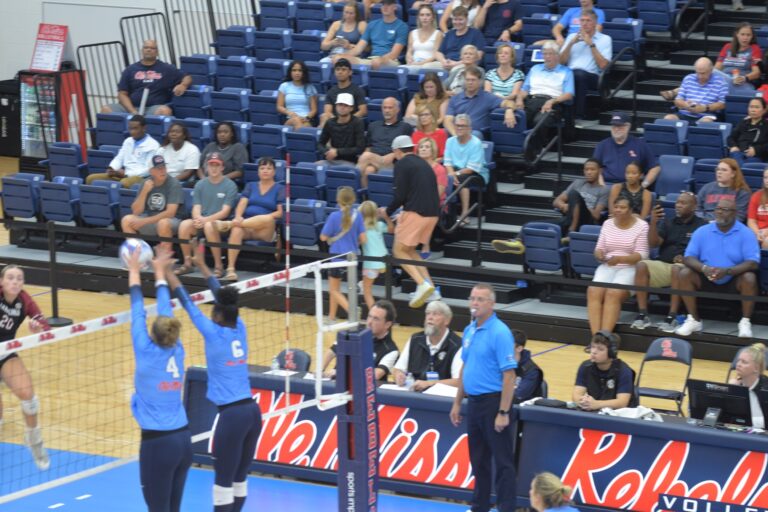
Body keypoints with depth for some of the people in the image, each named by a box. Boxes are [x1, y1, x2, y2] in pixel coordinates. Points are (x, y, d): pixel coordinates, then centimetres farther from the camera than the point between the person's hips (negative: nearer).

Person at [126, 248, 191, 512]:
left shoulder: (148, 353, -10)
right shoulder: (177, 351, 4)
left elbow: (138, 313, 1)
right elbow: (166, 311, 15)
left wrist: (134, 272, 13)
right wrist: (159, 272, 27)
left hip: (158, 443, -6)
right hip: (183, 440, 6)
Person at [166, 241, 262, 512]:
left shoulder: (215, 334, -8)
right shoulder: (239, 329, 8)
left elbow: (189, 304, -1)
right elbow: (224, 299, 20)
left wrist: (167, 273, 9)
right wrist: (202, 265, 30)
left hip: (232, 414, -7)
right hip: (252, 410, 7)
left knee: (223, 482, -1)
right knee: (239, 479, 14)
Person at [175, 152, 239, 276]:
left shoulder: (230, 185, 0)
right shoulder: (200, 185, 13)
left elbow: (225, 212, -8)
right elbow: (196, 208, 7)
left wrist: (206, 220, -21)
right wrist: (198, 218, -18)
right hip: (202, 221, 4)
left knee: (210, 226, -38)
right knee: (184, 224, -26)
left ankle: (218, 265, -27)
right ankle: (187, 263, -17)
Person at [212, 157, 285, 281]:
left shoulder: (280, 189, 11)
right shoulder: (251, 186, 21)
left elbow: (281, 212, -1)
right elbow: (242, 204, 6)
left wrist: (268, 217, -19)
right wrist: (238, 217, -14)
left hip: (265, 230, -3)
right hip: (245, 226, 3)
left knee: (267, 219, -37)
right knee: (236, 230, -31)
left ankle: (229, 224, -41)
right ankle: (230, 270, -34)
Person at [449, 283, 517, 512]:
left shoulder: (500, 333, -14)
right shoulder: (469, 331, 10)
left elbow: (509, 375, -18)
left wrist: (503, 413, -21)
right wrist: (457, 403, 17)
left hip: (493, 402, -8)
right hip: (473, 402, 8)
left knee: (502, 461, -2)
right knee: (478, 459, 16)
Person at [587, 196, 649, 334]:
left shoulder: (641, 226, -3)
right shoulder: (607, 224, 13)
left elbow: (641, 255, -9)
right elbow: (600, 248, 12)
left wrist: (620, 259, -24)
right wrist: (599, 254, -13)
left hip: (630, 268, -4)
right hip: (607, 267, 4)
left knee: (613, 293, -32)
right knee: (593, 292, -26)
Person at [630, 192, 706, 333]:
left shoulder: (701, 225, 7)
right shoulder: (668, 223, 20)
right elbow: (653, 244, 7)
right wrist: (653, 223, -8)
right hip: (663, 265, 4)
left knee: (677, 269, -39)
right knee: (641, 266, -25)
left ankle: (672, 317, -38)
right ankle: (642, 314, -28)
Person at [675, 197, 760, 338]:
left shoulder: (746, 233, -7)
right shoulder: (702, 232, 1)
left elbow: (753, 263, -17)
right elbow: (688, 258, -6)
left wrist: (727, 271, -32)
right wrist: (704, 268, -29)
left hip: (733, 282, -3)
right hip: (706, 281, 3)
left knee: (749, 278, -32)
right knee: (685, 273, -21)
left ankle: (745, 322, -16)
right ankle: (694, 320, -12)